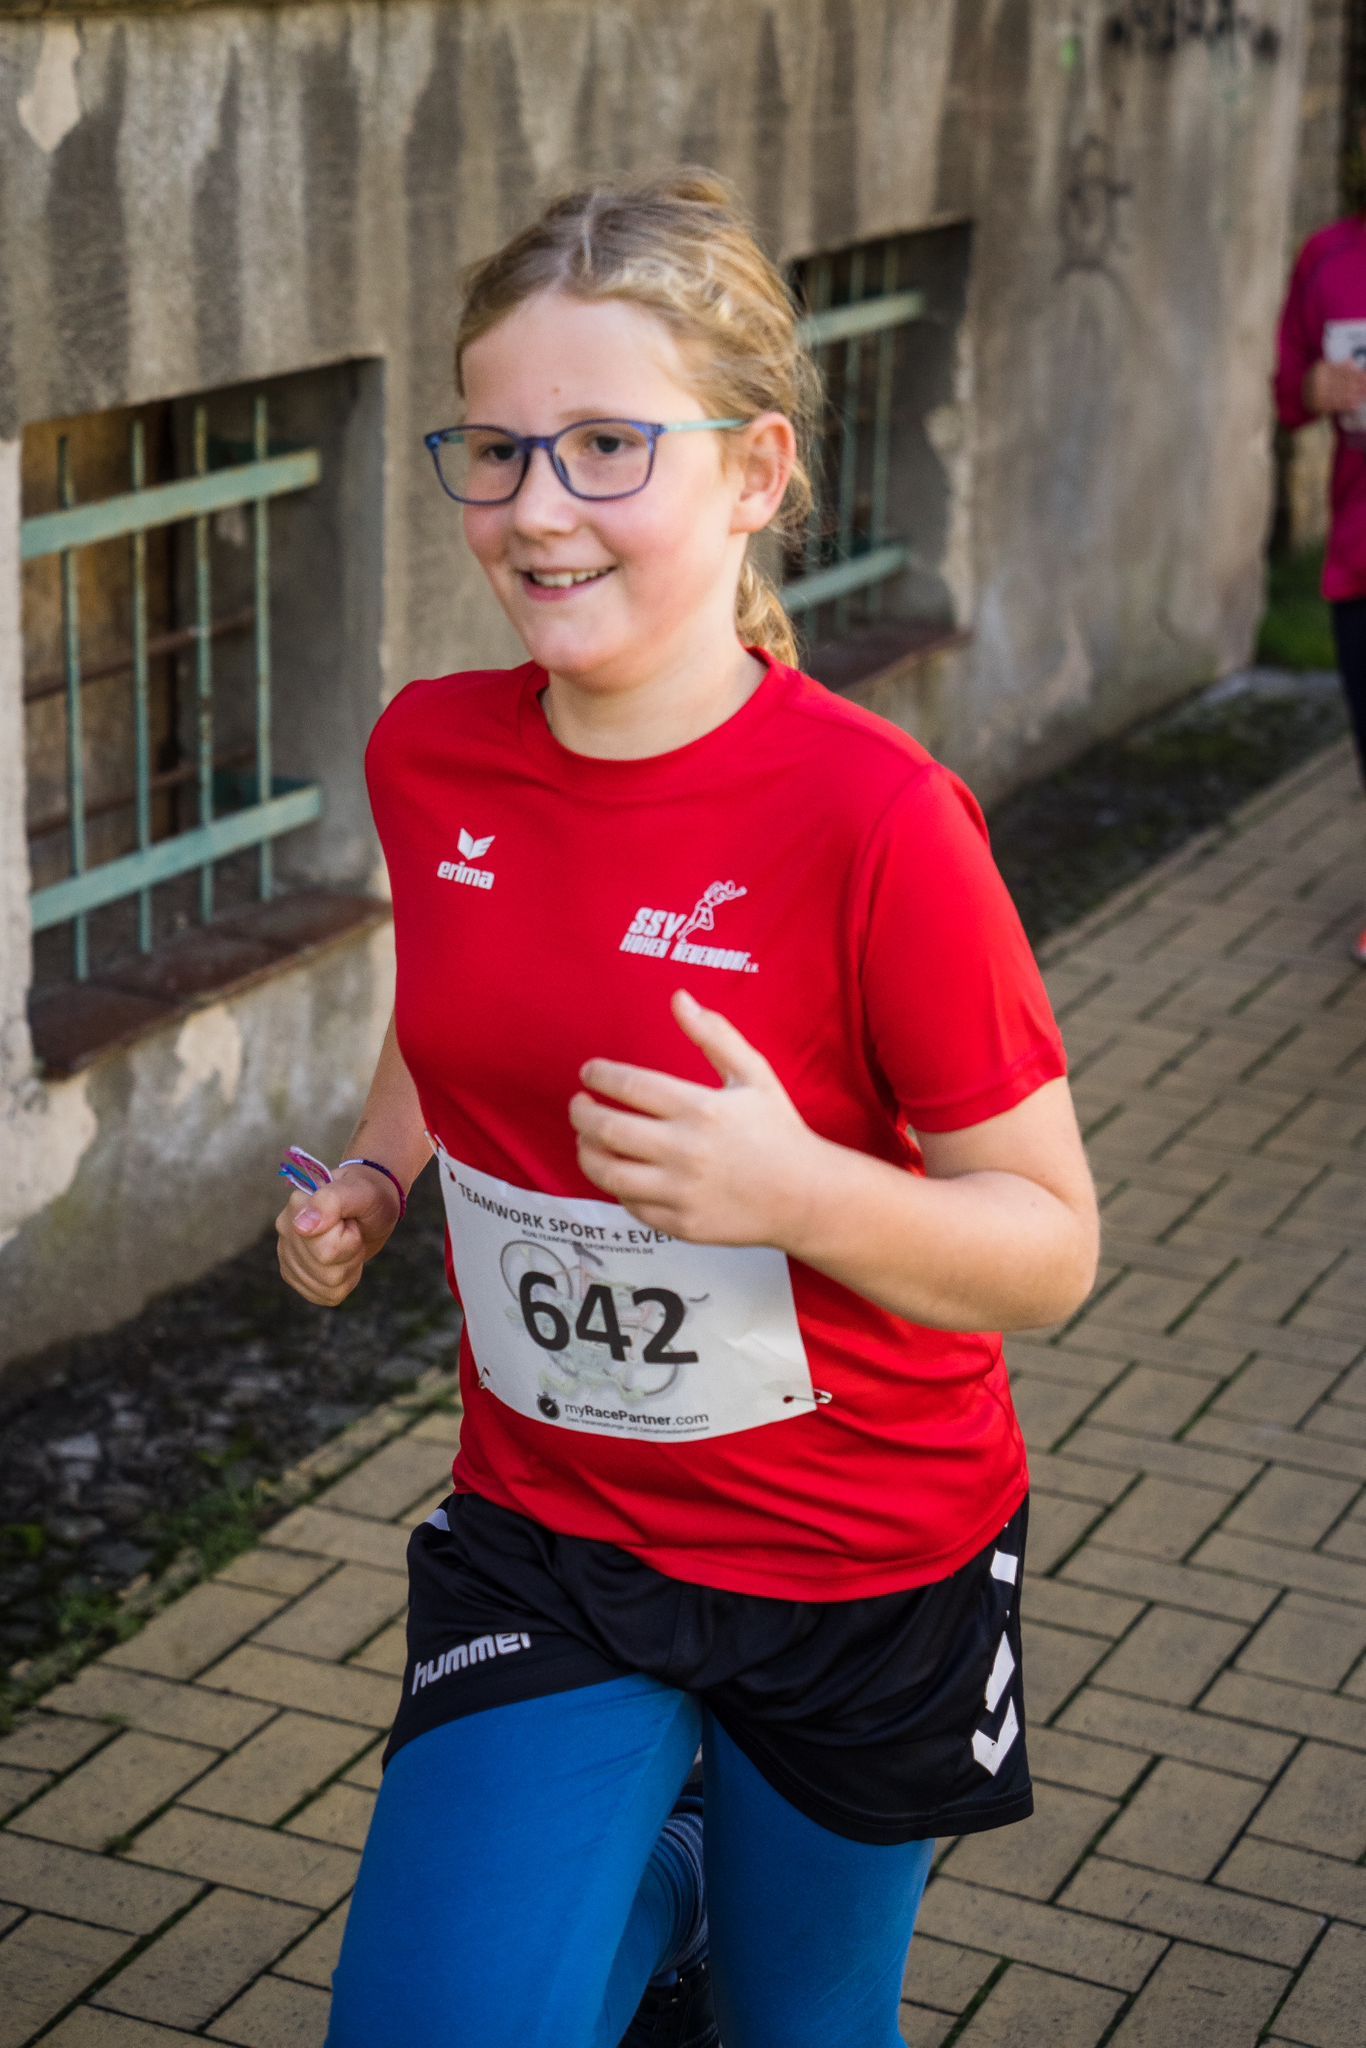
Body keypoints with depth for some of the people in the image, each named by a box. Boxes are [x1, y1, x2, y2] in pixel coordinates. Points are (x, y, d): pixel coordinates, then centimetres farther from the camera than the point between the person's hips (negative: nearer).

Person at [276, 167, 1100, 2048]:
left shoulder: (874, 818, -22)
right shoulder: (430, 757, -7)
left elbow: (1053, 1247, -17)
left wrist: (791, 1189, -33)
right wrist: (373, 1182, -2)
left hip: (864, 1576, -3)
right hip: (547, 1534, 3)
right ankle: (660, 1890, 23)